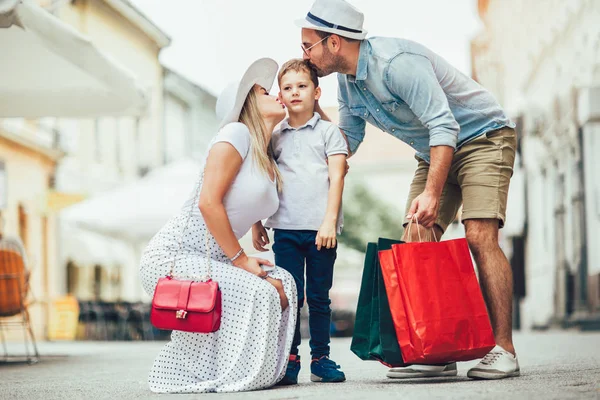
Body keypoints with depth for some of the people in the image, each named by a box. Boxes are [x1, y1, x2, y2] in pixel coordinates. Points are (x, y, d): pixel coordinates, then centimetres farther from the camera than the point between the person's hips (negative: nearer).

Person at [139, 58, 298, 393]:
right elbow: (208, 202, -17)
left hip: (211, 261, 9)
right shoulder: (237, 133, -10)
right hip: (173, 254, -9)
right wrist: (239, 259, -13)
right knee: (255, 295, -21)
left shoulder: (271, 164, 14)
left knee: (281, 284, 0)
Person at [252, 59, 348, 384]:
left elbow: (336, 178, -2)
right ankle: (289, 359, 7)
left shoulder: (328, 131, 6)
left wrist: (329, 222, -11)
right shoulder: (275, 137, 12)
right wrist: (256, 223, 12)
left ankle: (320, 358, 12)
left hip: (320, 230, -2)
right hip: (285, 228, 2)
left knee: (319, 297, 4)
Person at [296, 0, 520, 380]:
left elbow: (444, 126, -34)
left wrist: (431, 193, -41)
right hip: (435, 152, 8)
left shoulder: (396, 62, -28)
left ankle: (503, 349, -18)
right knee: (416, 241, -6)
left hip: (481, 136, -8)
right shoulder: (347, 81, 0)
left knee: (480, 236, -21)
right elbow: (348, 141, 16)